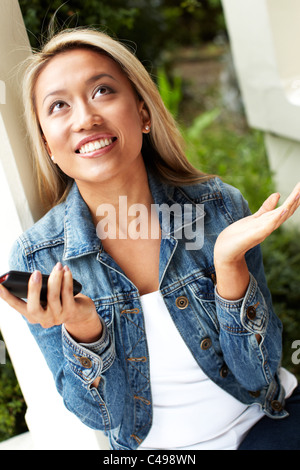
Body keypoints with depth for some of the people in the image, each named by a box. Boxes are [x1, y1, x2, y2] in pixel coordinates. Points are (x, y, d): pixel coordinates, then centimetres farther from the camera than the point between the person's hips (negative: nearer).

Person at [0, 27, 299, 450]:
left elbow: (258, 374, -9)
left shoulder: (219, 207, -11)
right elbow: (106, 415, -7)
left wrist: (229, 264, -24)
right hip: (155, 446, 1)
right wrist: (83, 332, -26)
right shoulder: (37, 260, -12)